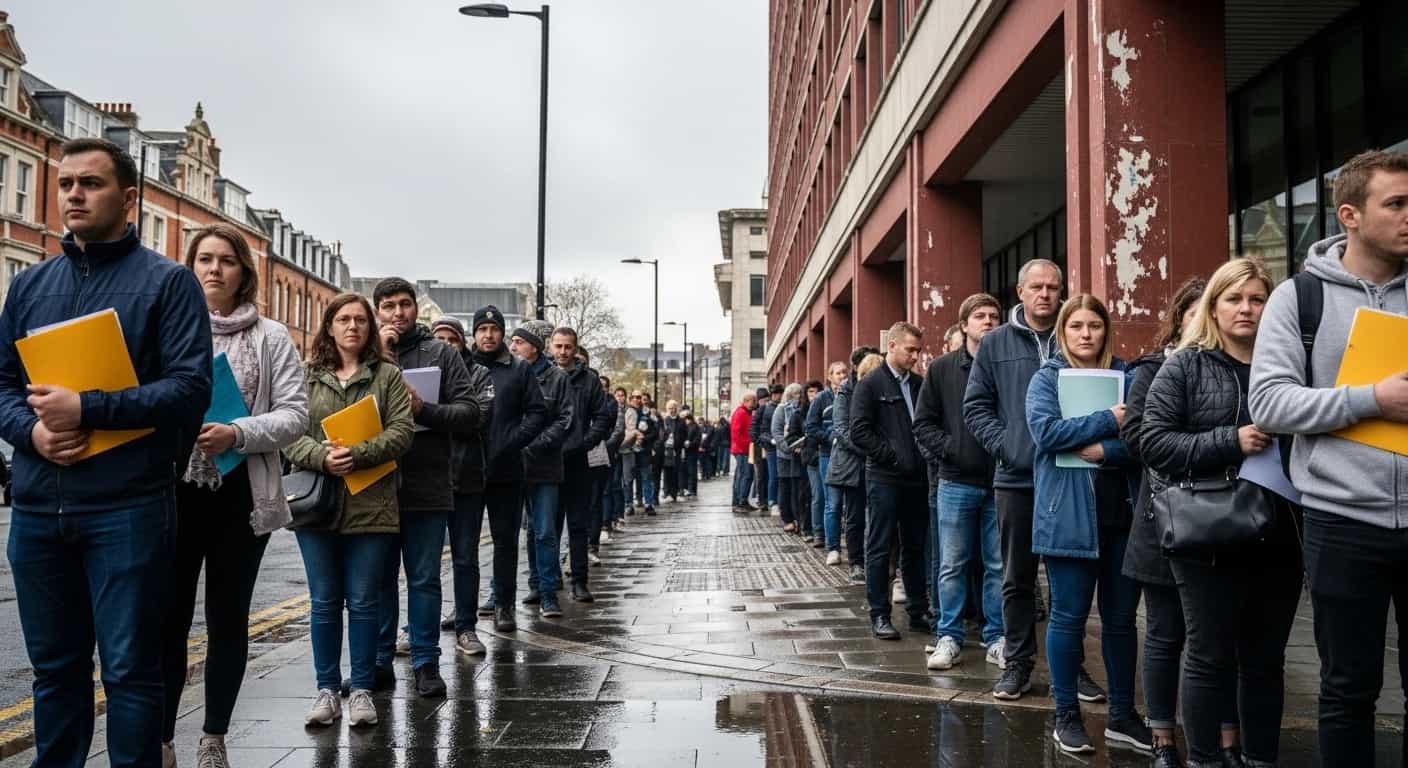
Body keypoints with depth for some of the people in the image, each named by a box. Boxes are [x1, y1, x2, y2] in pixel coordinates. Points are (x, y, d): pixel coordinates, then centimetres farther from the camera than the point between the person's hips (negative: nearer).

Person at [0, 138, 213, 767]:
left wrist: (86, 410, -18)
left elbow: (190, 387, -10)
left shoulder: (168, 281, -1)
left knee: (129, 668, 3)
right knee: (53, 665, 16)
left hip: (127, 506, -5)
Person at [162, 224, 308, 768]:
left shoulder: (271, 338, 4)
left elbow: (295, 415, -3)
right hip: (173, 493, 0)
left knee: (228, 620, 9)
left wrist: (236, 434, -18)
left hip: (240, 497, 0)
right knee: (168, 619, 3)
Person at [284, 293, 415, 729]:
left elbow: (401, 431, -4)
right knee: (324, 601, 9)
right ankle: (327, 690, 20)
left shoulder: (388, 375, 5)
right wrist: (322, 458, -17)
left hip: (370, 505, -1)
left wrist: (356, 455, -18)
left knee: (364, 601, 5)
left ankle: (362, 689, 16)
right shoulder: (305, 375, 9)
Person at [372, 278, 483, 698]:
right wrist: (377, 357, -11)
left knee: (425, 580, 8)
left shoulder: (441, 353, 5)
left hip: (427, 487, -1)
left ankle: (426, 662, 18)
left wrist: (424, 409, -15)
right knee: (380, 578, 11)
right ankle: (379, 662, 22)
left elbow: (472, 411, -1)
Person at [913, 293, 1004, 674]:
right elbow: (924, 423, 5)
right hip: (956, 482, 0)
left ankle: (996, 638, 19)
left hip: (1000, 482, 0)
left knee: (999, 566, 8)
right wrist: (949, 449, -9)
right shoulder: (942, 368, 5)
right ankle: (949, 637, 16)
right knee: (952, 564, 6)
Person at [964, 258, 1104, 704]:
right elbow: (976, 405, 5)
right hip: (1016, 478, 1)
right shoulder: (995, 344, 6)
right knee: (1017, 576, 8)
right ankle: (1018, 663, 19)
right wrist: (1004, 445, -8)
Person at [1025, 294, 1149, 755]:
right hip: (1069, 515, -3)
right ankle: (1066, 716, 15)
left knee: (1121, 617, 11)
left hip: (1122, 512, 3)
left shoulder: (1126, 376, 10)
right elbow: (1046, 431, -14)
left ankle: (1122, 715, 23)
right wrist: (1110, 421, -14)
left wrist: (1104, 451, -16)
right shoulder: (1046, 378, 2)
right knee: (1069, 617, 2)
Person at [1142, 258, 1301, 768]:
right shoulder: (1185, 366, 0)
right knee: (1210, 657, 4)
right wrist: (1230, 442, -18)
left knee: (1266, 659, 13)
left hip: (1277, 536, 3)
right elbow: (1153, 442, -8)